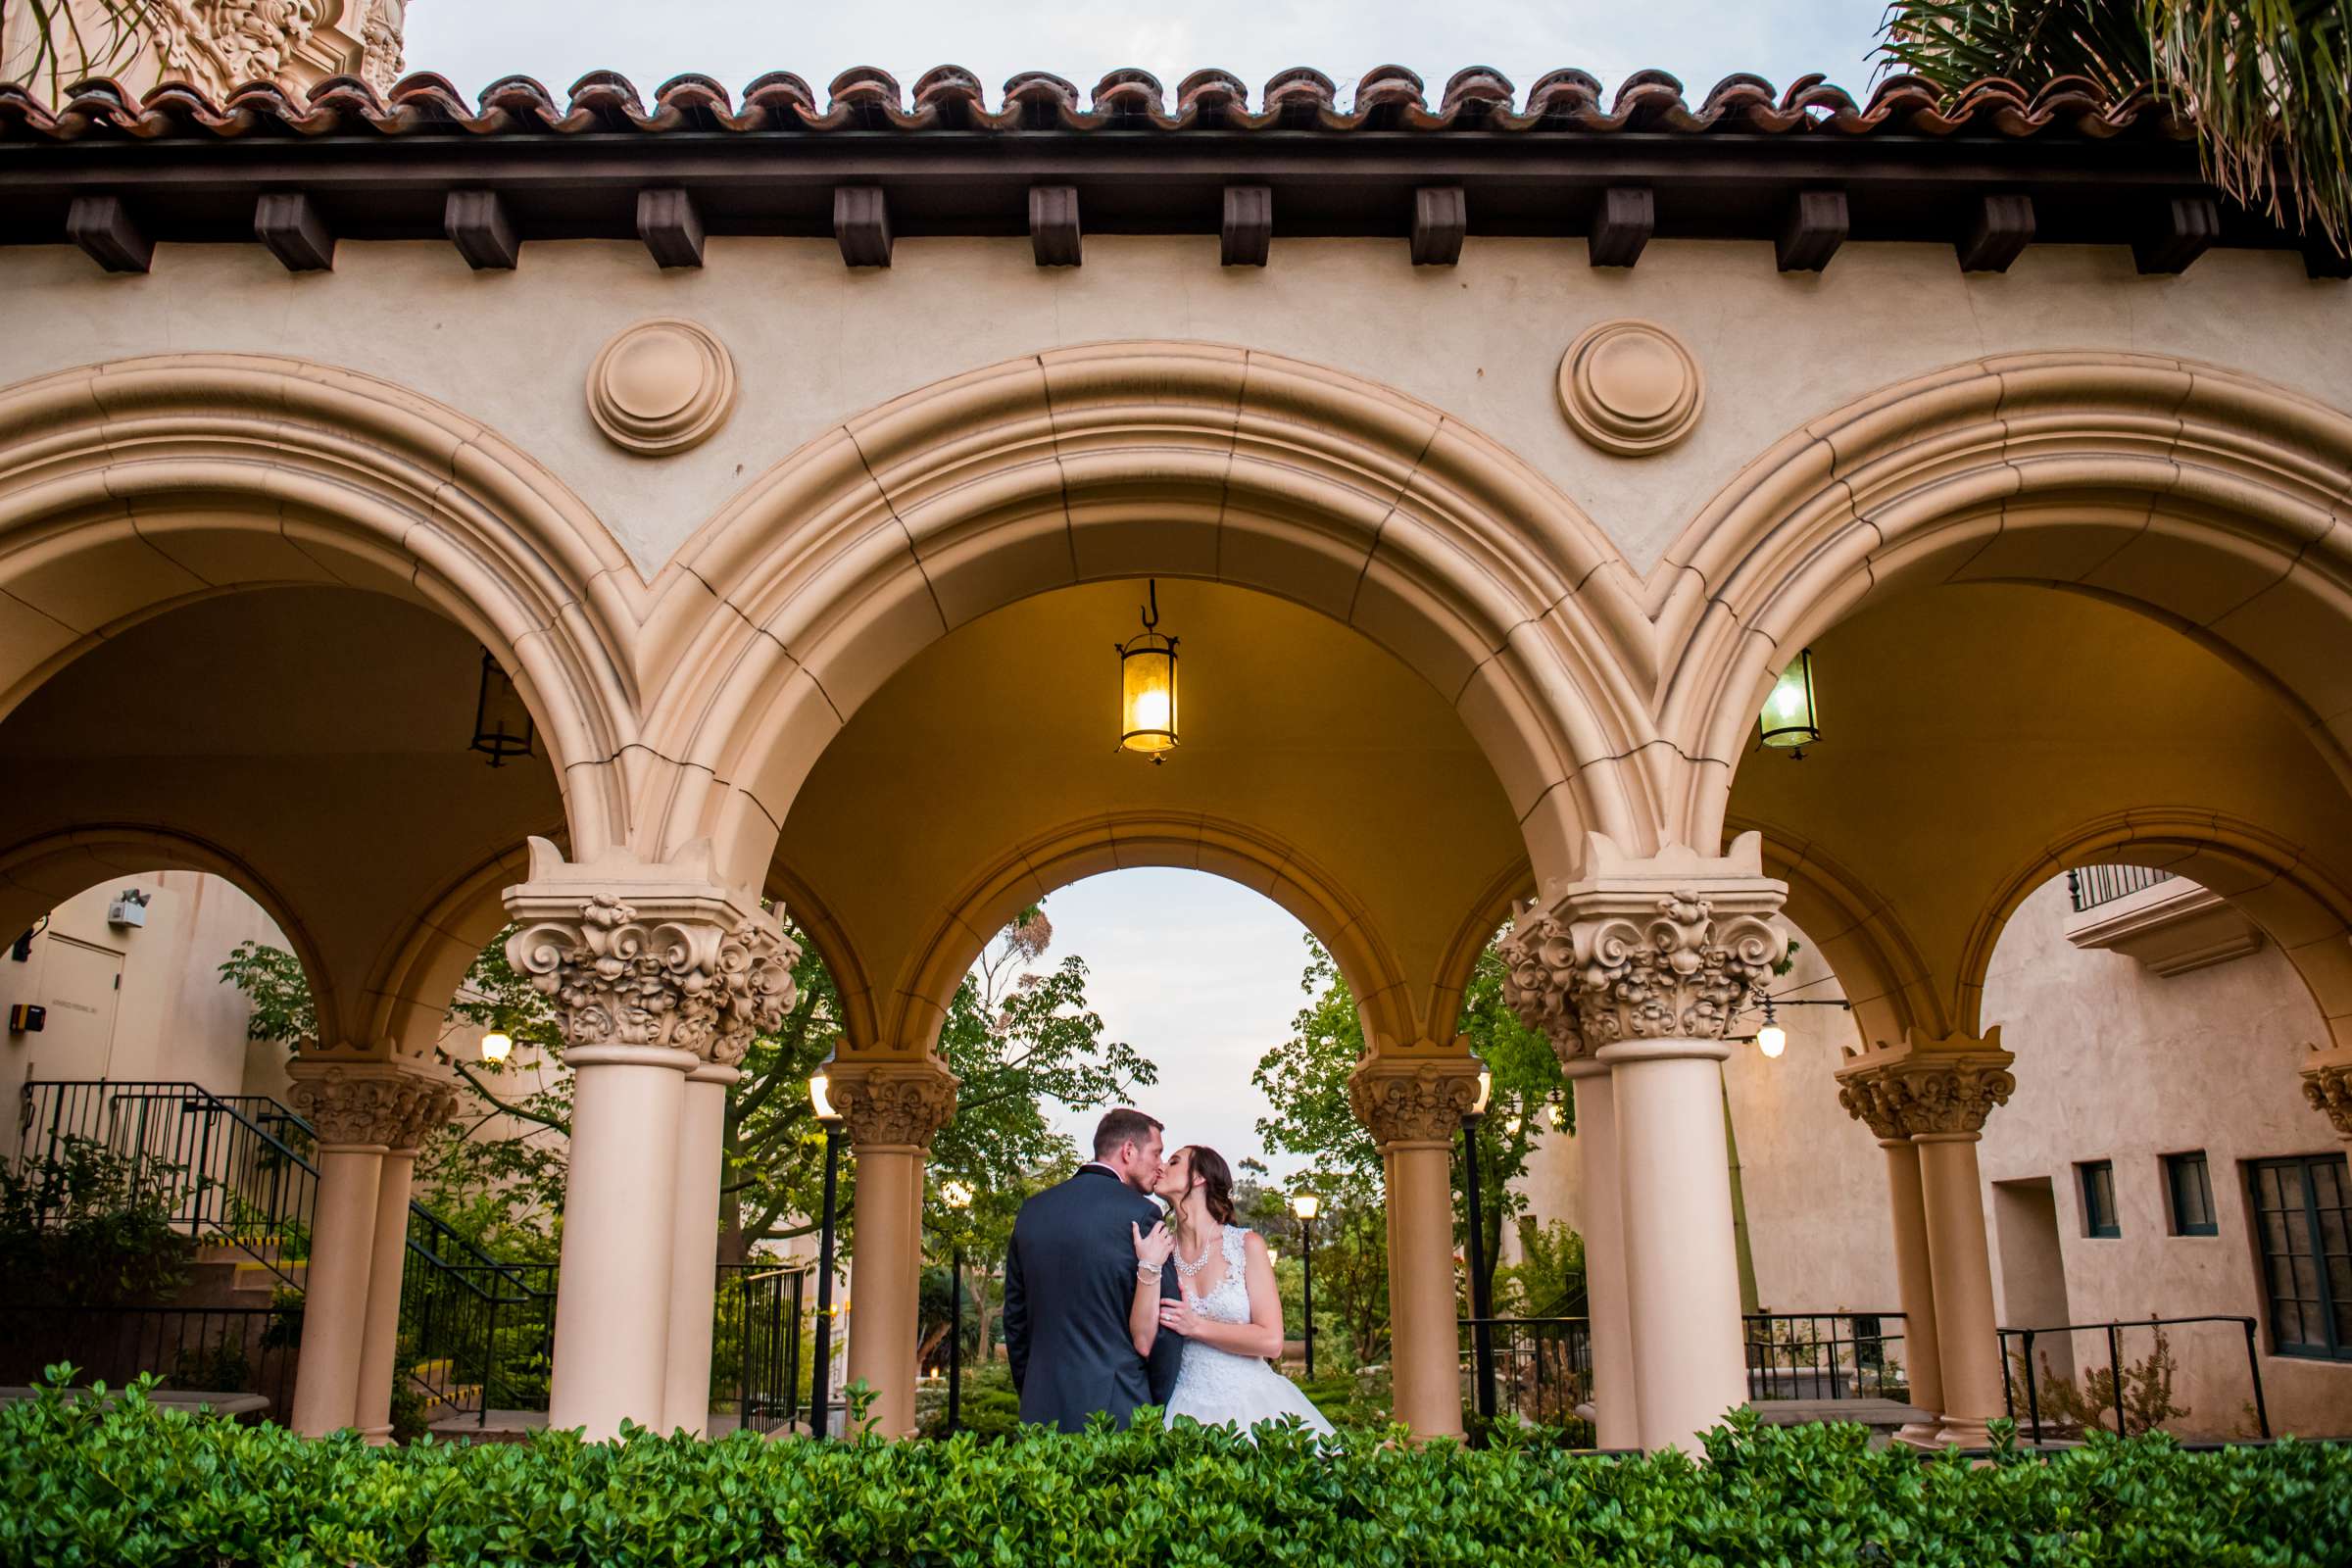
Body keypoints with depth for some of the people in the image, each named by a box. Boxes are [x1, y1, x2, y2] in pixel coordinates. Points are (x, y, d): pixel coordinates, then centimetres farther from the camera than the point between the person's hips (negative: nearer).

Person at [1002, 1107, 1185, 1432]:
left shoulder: (1031, 1210, 10)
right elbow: (1165, 1327, -7)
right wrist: (1161, 1407, 6)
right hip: (1116, 1409, -6)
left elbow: (1014, 1317, 15)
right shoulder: (1140, 1213, -8)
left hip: (1042, 1407, 6)